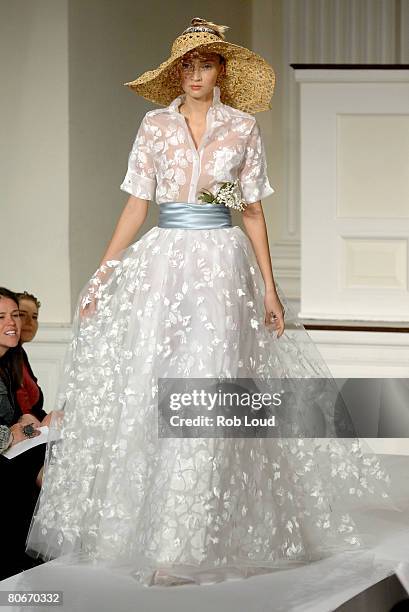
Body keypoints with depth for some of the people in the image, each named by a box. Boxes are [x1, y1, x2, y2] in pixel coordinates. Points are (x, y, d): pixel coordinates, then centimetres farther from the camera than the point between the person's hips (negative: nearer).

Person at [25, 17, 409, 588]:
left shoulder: (243, 127, 5)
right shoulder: (156, 125, 8)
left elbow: (253, 211, 7)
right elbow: (136, 205, 7)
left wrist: (269, 285, 2)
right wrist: (102, 275, 1)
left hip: (222, 266, -2)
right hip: (161, 264, 2)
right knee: (147, 392, -1)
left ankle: (187, 546, -7)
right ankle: (140, 526, 12)